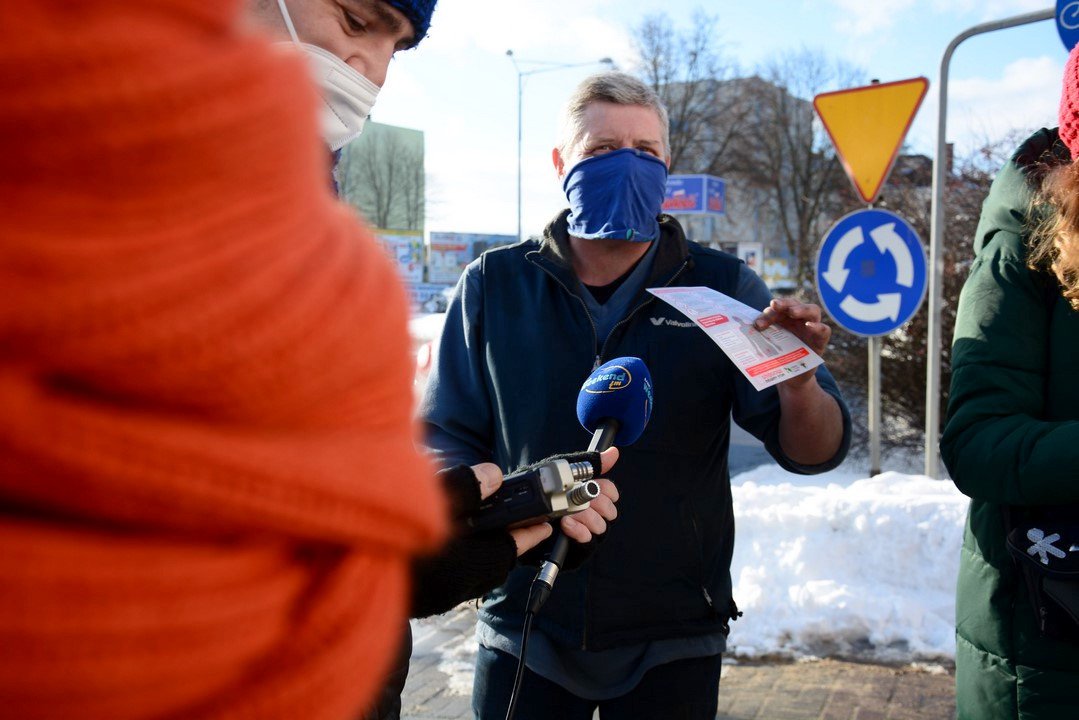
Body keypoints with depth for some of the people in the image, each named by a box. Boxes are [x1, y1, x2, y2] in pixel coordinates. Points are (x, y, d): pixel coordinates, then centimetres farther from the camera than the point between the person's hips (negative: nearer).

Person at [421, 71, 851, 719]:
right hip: (523, 634, 0)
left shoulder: (723, 289, -2)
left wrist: (798, 381, -27)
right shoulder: (494, 285, -1)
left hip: (673, 645, 0)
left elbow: (812, 452, -5)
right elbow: (445, 442, 2)